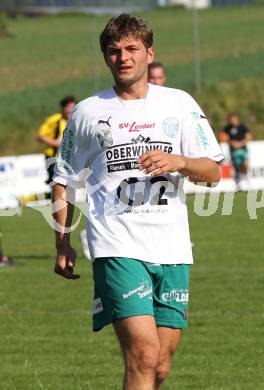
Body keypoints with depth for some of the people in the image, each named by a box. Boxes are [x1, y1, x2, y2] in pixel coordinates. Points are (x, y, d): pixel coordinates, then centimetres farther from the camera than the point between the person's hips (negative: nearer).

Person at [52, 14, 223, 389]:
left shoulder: (179, 104, 10)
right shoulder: (88, 112, 8)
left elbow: (212, 172, 6)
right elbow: (64, 180, 17)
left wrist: (179, 162, -15)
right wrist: (63, 243, 12)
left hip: (172, 250, 3)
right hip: (117, 249, -3)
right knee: (144, 356, -19)